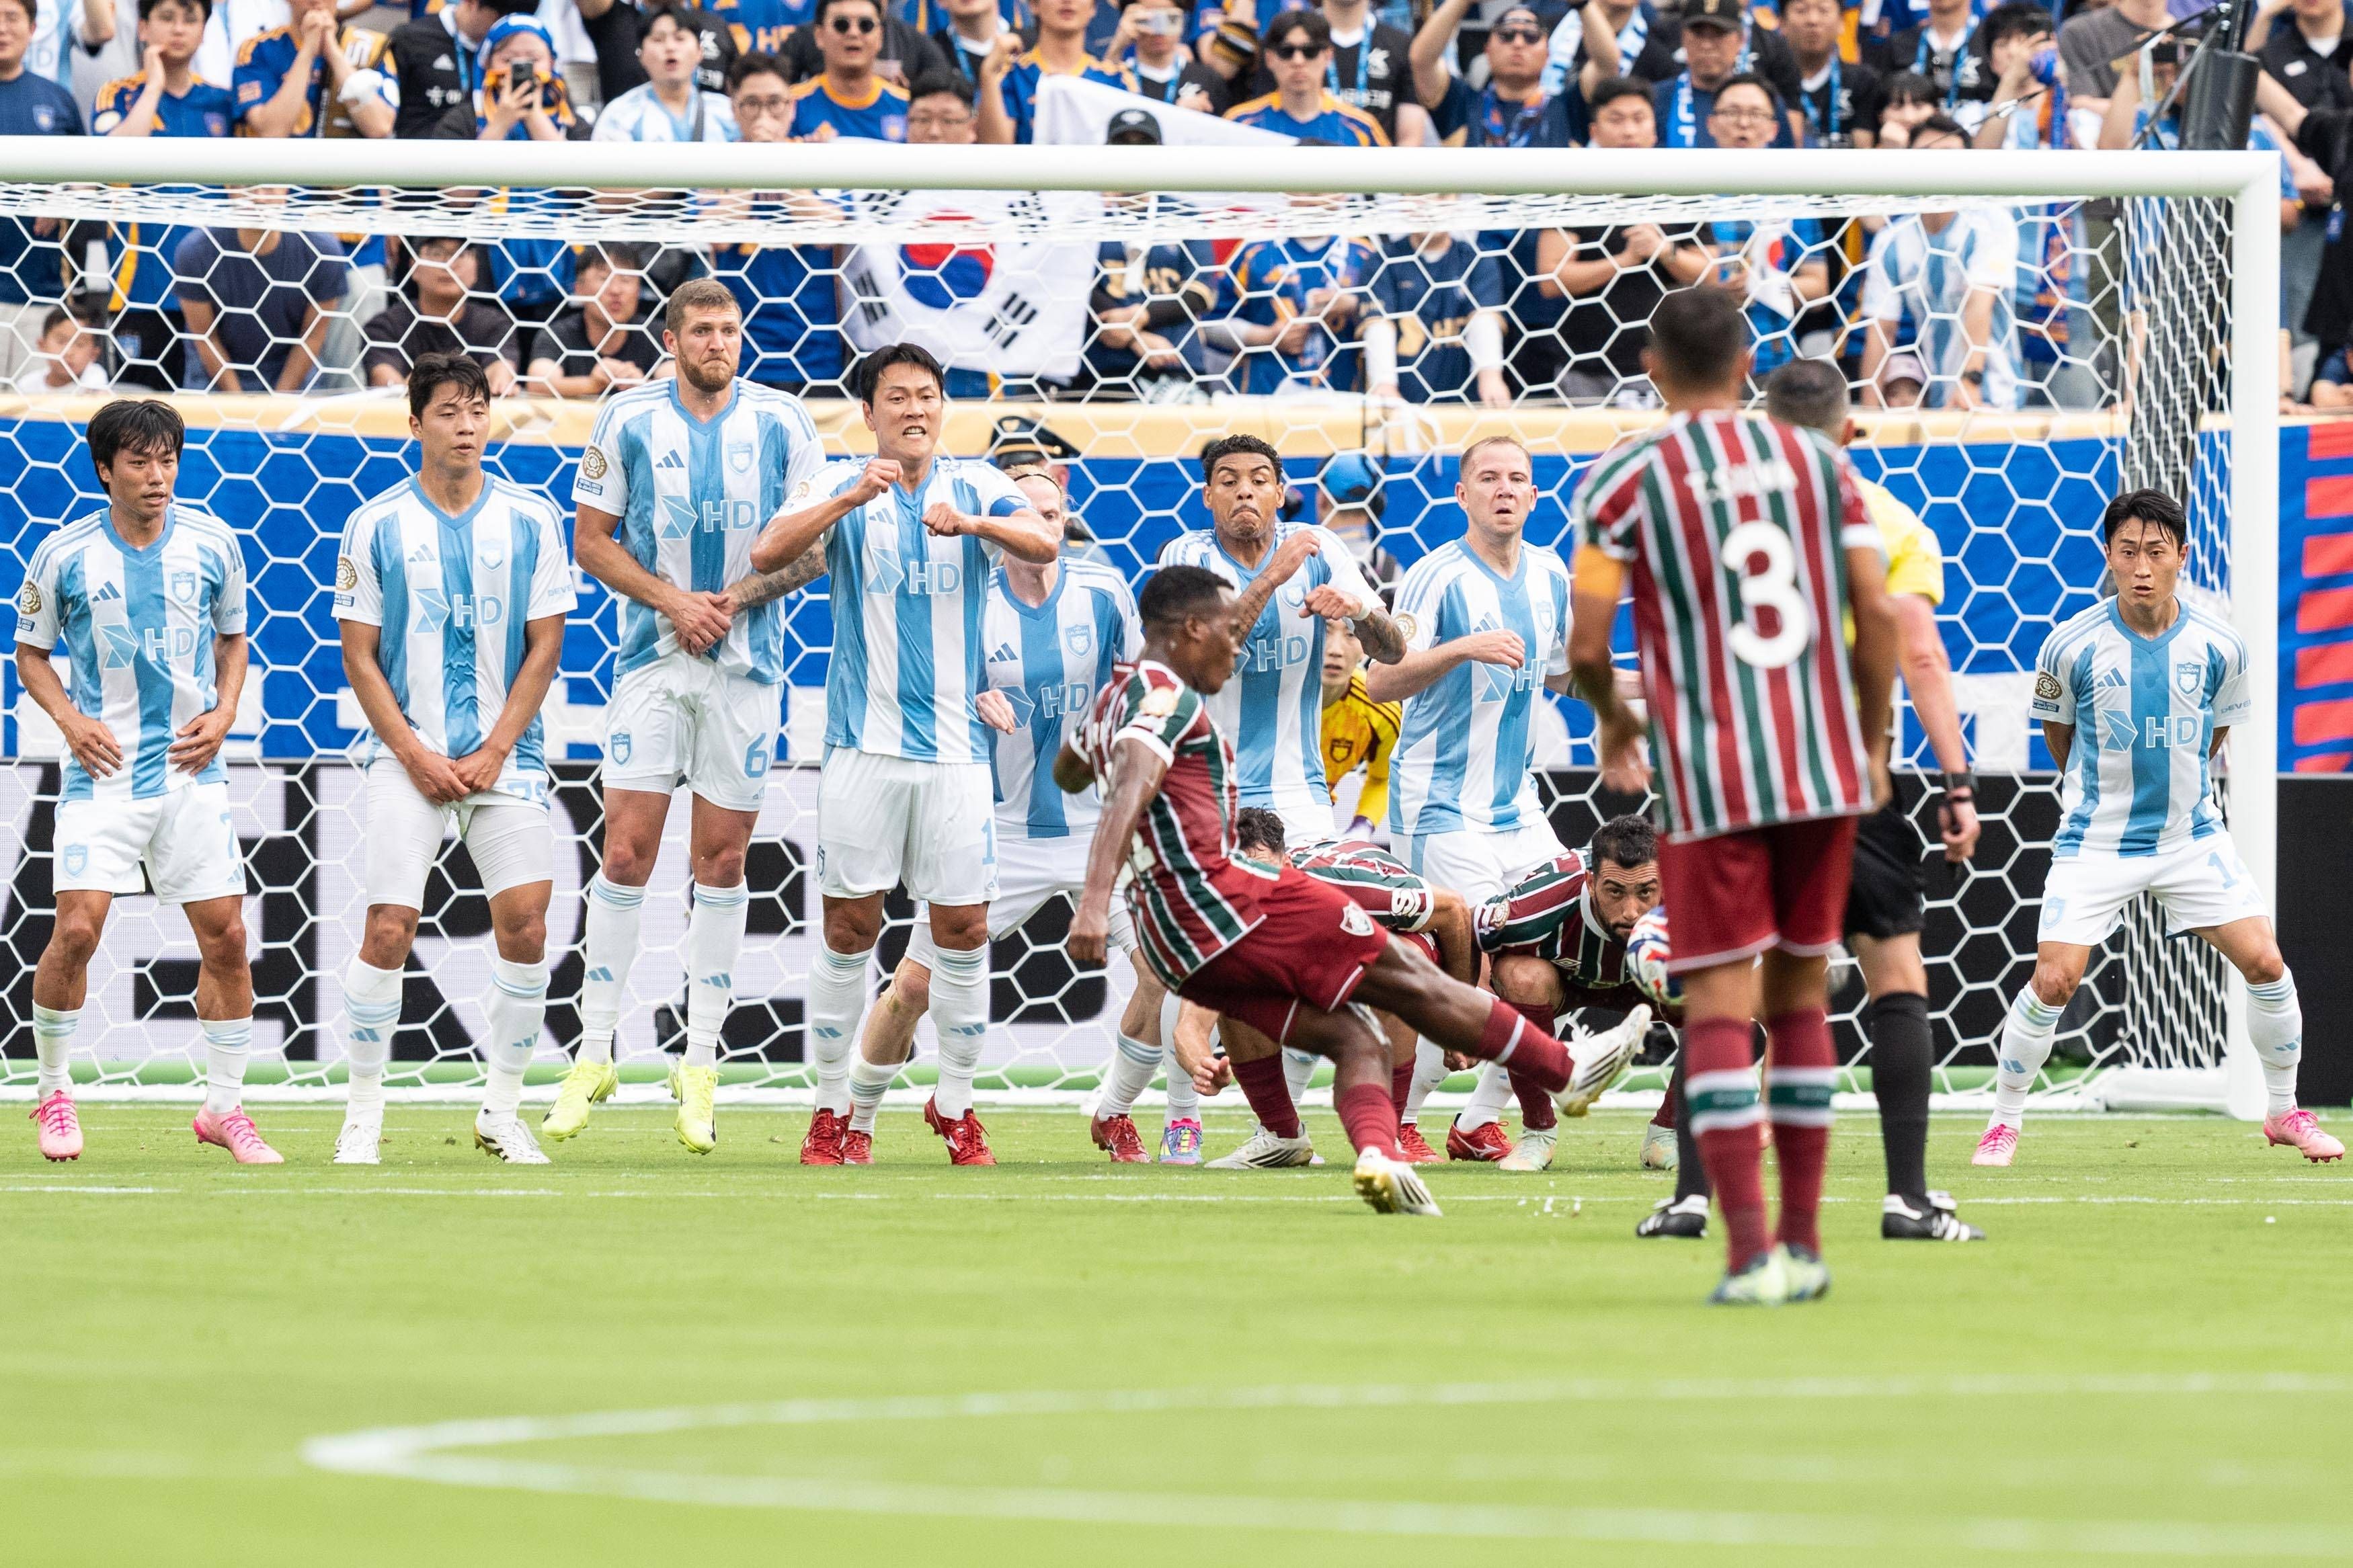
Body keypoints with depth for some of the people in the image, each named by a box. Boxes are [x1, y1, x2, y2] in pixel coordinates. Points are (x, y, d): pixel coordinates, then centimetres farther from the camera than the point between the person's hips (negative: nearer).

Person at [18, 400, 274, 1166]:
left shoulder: (212, 544, 1)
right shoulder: (64, 555, -5)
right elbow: (31, 652, 7)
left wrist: (224, 714, 0)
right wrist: (70, 719, -9)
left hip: (191, 768, 2)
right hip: (102, 769, -2)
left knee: (225, 935, 0)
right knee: (76, 930, -14)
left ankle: (223, 1106, 14)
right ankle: (53, 1091, 7)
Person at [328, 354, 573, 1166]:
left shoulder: (530, 518, 3)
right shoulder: (377, 525, 1)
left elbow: (545, 644, 4)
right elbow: (360, 655, 2)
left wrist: (493, 751, -5)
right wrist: (415, 755, -8)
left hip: (506, 757, 1)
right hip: (409, 756, -1)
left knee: (524, 924, -8)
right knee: (388, 931, -9)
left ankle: (501, 1109, 5)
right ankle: (364, 1113, 3)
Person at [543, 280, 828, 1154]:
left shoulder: (781, 421, 2)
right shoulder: (629, 419, 1)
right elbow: (592, 540, 4)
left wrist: (736, 598, -10)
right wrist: (671, 599, -11)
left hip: (747, 663, 1)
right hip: (651, 659, -1)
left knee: (722, 861, 3)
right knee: (626, 853, -7)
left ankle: (700, 1070, 9)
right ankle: (593, 1056, 1)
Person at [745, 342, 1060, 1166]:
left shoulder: (977, 484, 5)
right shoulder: (840, 486, 3)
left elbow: (1045, 544, -13)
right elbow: (768, 554, -14)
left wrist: (974, 523, -33)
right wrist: (851, 498, -28)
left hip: (955, 744, 1)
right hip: (865, 743, -1)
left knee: (963, 929, 2)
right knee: (850, 927, 0)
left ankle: (955, 1105, 15)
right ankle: (831, 1107, 9)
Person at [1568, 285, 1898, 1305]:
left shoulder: (1623, 481, -2)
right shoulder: (1820, 463, 7)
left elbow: (1586, 646, -5)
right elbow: (1877, 617, 2)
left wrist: (1614, 720, 16)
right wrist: (1874, 742, 16)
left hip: (1710, 777, -3)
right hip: (1827, 767, 3)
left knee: (1719, 1007, -2)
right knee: (1800, 992, 15)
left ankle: (1749, 1251, -13)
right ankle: (1804, 1244, 16)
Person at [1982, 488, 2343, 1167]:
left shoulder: (2220, 646, -8)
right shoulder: (2072, 646, -13)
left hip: (2192, 836, 2)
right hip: (2096, 843, -2)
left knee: (2265, 963, -7)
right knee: (2055, 981, -14)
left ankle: (2283, 1112, 15)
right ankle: (2004, 1123, 7)